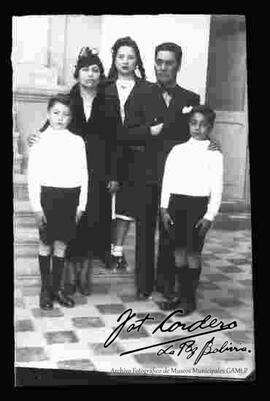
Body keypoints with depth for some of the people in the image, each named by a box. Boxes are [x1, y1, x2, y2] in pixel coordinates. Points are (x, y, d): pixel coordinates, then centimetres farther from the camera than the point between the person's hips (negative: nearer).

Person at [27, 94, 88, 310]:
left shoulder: (77, 141, 5)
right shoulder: (40, 140, -1)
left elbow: (84, 175, 6)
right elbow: (33, 176, -3)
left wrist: (81, 204, 1)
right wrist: (37, 206, -8)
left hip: (71, 196, 2)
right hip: (48, 195, -2)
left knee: (61, 243, 9)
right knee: (46, 243, 6)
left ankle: (57, 288, 21)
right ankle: (46, 289, 18)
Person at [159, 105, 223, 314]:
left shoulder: (214, 155, -2)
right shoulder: (177, 150, 7)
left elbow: (217, 189, -3)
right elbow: (167, 181, 8)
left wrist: (209, 216, -9)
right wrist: (164, 208, 3)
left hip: (198, 205, -3)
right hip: (176, 203, 3)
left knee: (193, 252, 2)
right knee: (179, 250, 9)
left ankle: (190, 297, 16)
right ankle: (181, 293, 23)